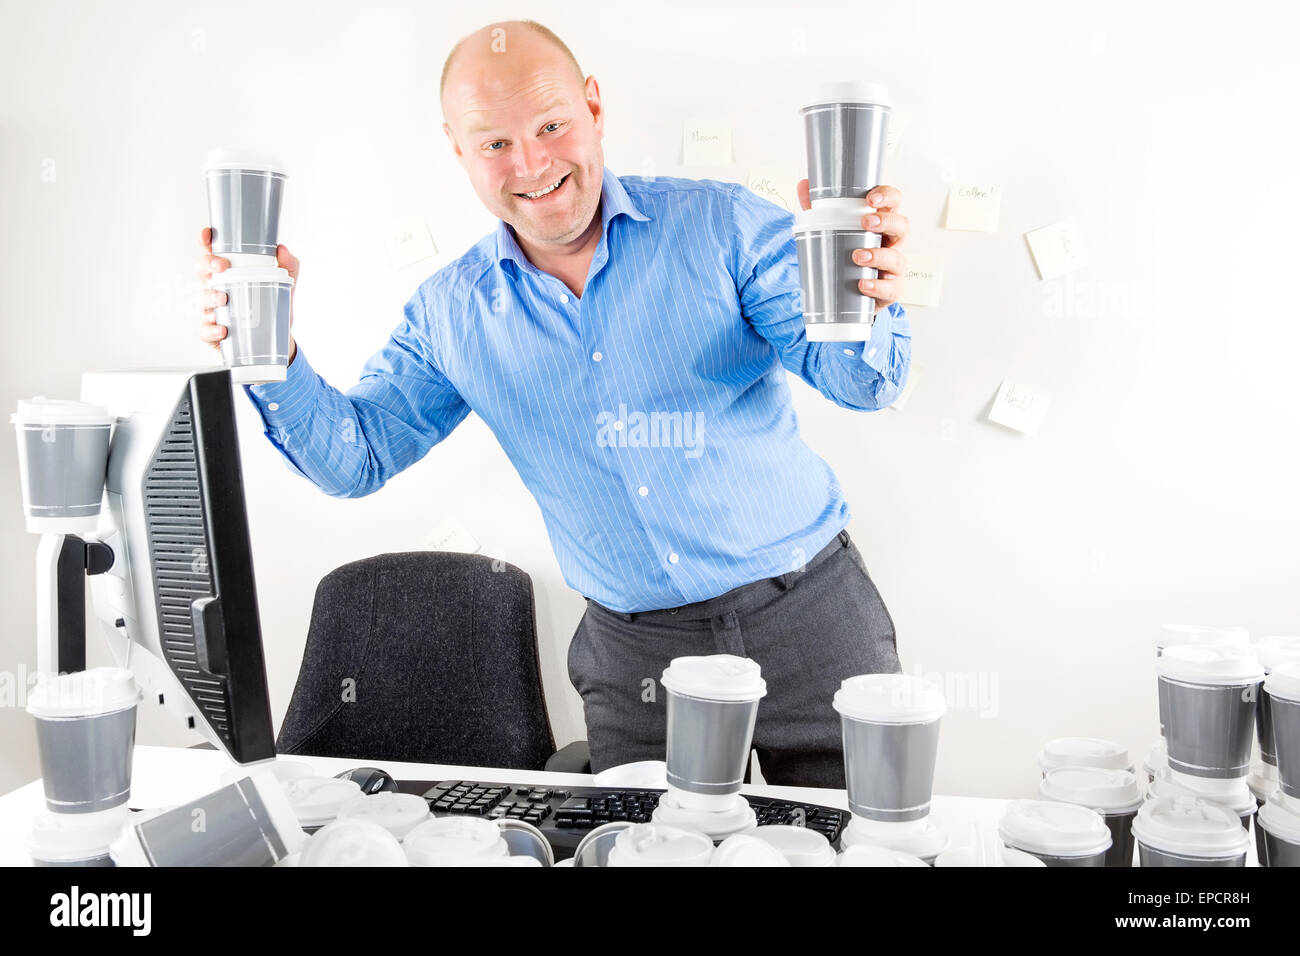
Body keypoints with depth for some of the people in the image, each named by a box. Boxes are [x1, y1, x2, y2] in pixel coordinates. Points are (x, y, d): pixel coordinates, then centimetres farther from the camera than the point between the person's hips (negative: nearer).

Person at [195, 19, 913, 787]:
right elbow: (355, 458, 4)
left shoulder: (720, 227, -7)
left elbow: (855, 380, -13)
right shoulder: (453, 311, 2)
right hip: (634, 653, 2)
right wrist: (274, 356, -14)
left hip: (808, 610, -1)